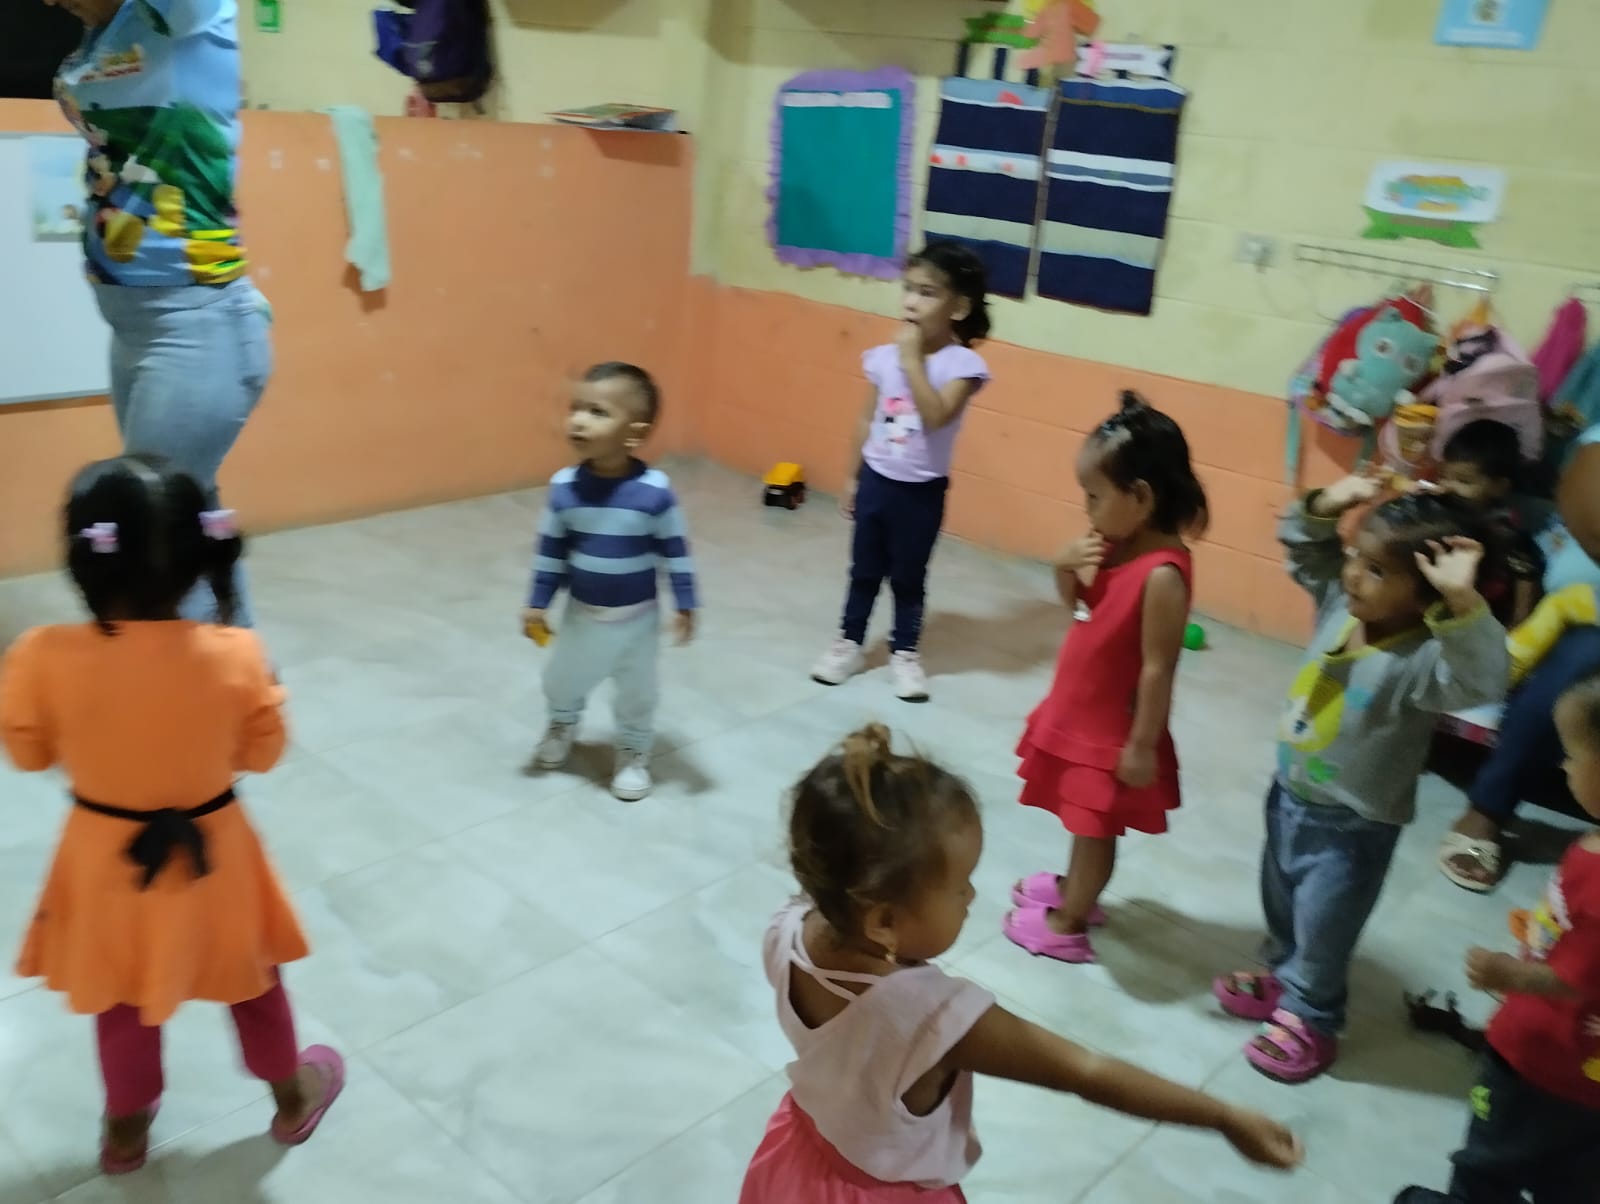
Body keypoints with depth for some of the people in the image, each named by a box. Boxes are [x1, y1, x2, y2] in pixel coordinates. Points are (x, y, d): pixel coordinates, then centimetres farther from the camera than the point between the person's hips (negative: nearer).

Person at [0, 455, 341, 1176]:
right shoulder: (234, 655, -26)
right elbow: (261, 754, -10)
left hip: (106, 854, 1)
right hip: (210, 851, -1)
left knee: (121, 994, 26)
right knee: (251, 978, 24)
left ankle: (127, 1127, 47)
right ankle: (293, 1098, 45)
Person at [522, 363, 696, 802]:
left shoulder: (654, 491, -23)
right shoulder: (564, 487, -16)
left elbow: (675, 551, -12)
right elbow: (551, 550, -4)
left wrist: (685, 605, -8)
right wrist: (537, 604, 1)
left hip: (637, 617, -3)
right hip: (582, 613, 3)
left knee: (637, 693, 15)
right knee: (561, 681, 23)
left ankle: (633, 754, 42)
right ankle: (563, 726, 56)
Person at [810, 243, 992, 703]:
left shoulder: (963, 364, -15)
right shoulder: (884, 357, -2)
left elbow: (936, 417, -29)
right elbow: (867, 420, 7)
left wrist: (913, 362, -26)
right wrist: (853, 477, 11)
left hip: (922, 490, -3)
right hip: (876, 480, 3)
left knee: (909, 577, 11)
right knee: (864, 569, 16)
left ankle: (905, 653, 27)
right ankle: (849, 643, 30)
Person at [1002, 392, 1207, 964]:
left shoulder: (1162, 574, -29)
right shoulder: (1118, 546, -3)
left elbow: (1158, 668, -25)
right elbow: (1074, 601, 11)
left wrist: (1142, 745, -19)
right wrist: (1066, 566, -11)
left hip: (1112, 727, -8)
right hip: (1080, 711, 8)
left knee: (1096, 828, 12)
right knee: (1085, 822, 27)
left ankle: (1066, 925, 28)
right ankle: (1074, 889, 47)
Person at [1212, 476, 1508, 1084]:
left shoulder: (1421, 659, -32)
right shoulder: (1339, 604, -12)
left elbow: (1482, 680, -51)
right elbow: (1304, 551, 2)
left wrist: (1461, 600, -61)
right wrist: (1323, 508, -16)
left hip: (1351, 825, -7)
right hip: (1289, 794, 7)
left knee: (1323, 929, 14)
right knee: (1281, 905, 29)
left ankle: (1310, 1020, 38)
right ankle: (1282, 976, 55)